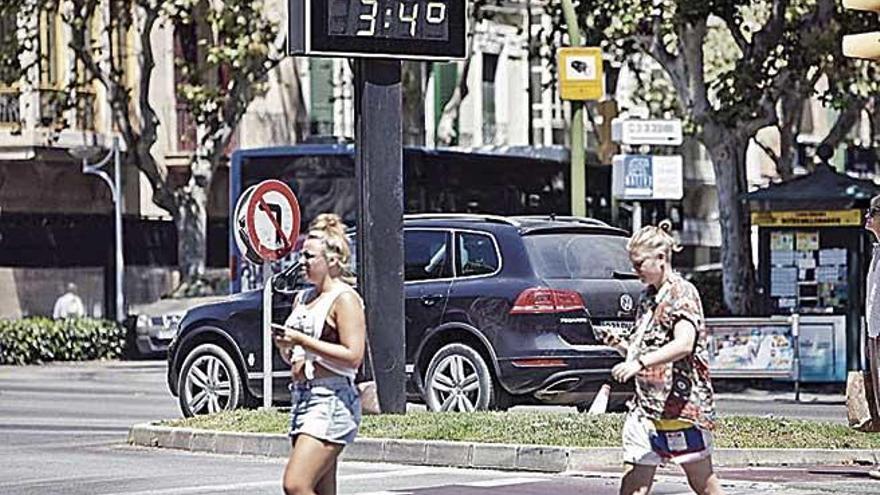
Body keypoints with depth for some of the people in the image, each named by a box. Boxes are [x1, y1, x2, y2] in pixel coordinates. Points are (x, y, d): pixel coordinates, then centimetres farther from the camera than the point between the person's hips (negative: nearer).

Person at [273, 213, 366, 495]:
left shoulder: (344, 298, -8)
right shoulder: (303, 299, 18)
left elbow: (353, 356, -18)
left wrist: (303, 341, -19)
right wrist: (284, 345, 4)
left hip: (331, 400, -9)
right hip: (302, 397, 9)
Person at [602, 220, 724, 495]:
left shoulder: (682, 293, -9)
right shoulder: (647, 297, 17)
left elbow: (684, 344, -24)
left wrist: (639, 363, -33)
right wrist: (620, 344, 3)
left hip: (681, 402, -8)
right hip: (646, 404, 8)